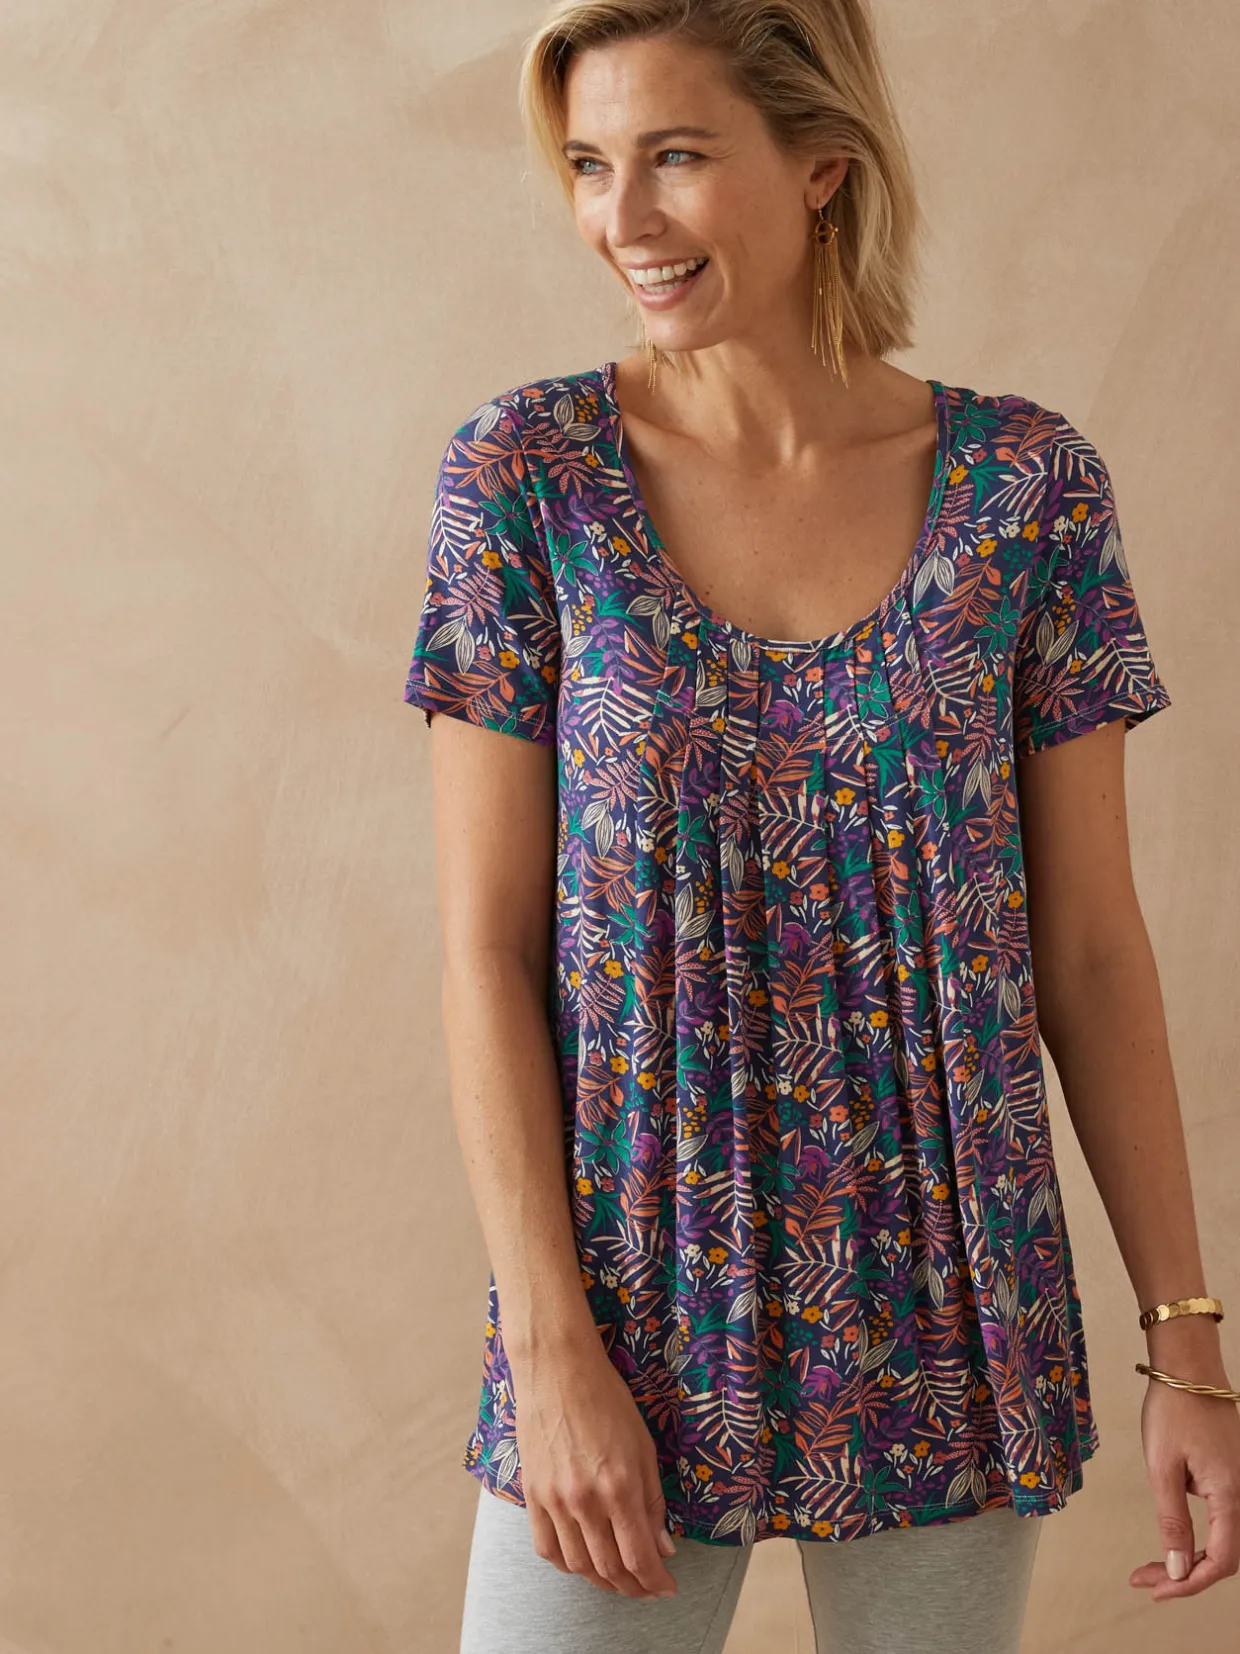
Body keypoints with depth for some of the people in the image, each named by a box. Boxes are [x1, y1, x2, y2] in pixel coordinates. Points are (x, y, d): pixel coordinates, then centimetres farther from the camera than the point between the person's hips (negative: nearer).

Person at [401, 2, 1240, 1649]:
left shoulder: (1028, 482, -4)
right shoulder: (522, 474, -6)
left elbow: (1092, 946, 0)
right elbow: (487, 949, -6)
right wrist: (552, 1345, -11)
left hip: (947, 1322, 1)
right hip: (635, 1305, -1)